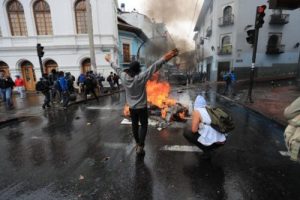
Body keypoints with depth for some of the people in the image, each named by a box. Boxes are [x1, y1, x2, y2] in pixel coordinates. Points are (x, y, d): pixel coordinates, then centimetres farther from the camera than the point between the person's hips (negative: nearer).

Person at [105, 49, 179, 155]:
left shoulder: (123, 77, -8)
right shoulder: (141, 77, -21)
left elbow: (116, 68, 9)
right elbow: (154, 67, -25)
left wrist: (109, 60, 27)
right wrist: (165, 57, -27)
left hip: (131, 107, 5)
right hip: (142, 107, -5)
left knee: (134, 125, 18)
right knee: (144, 126, 8)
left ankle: (137, 144, 35)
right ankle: (140, 147, 8)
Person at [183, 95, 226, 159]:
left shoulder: (197, 111, -10)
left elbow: (194, 130, -13)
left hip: (211, 141, -8)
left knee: (186, 133, 8)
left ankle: (206, 150, 5)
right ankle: (208, 148, 16)